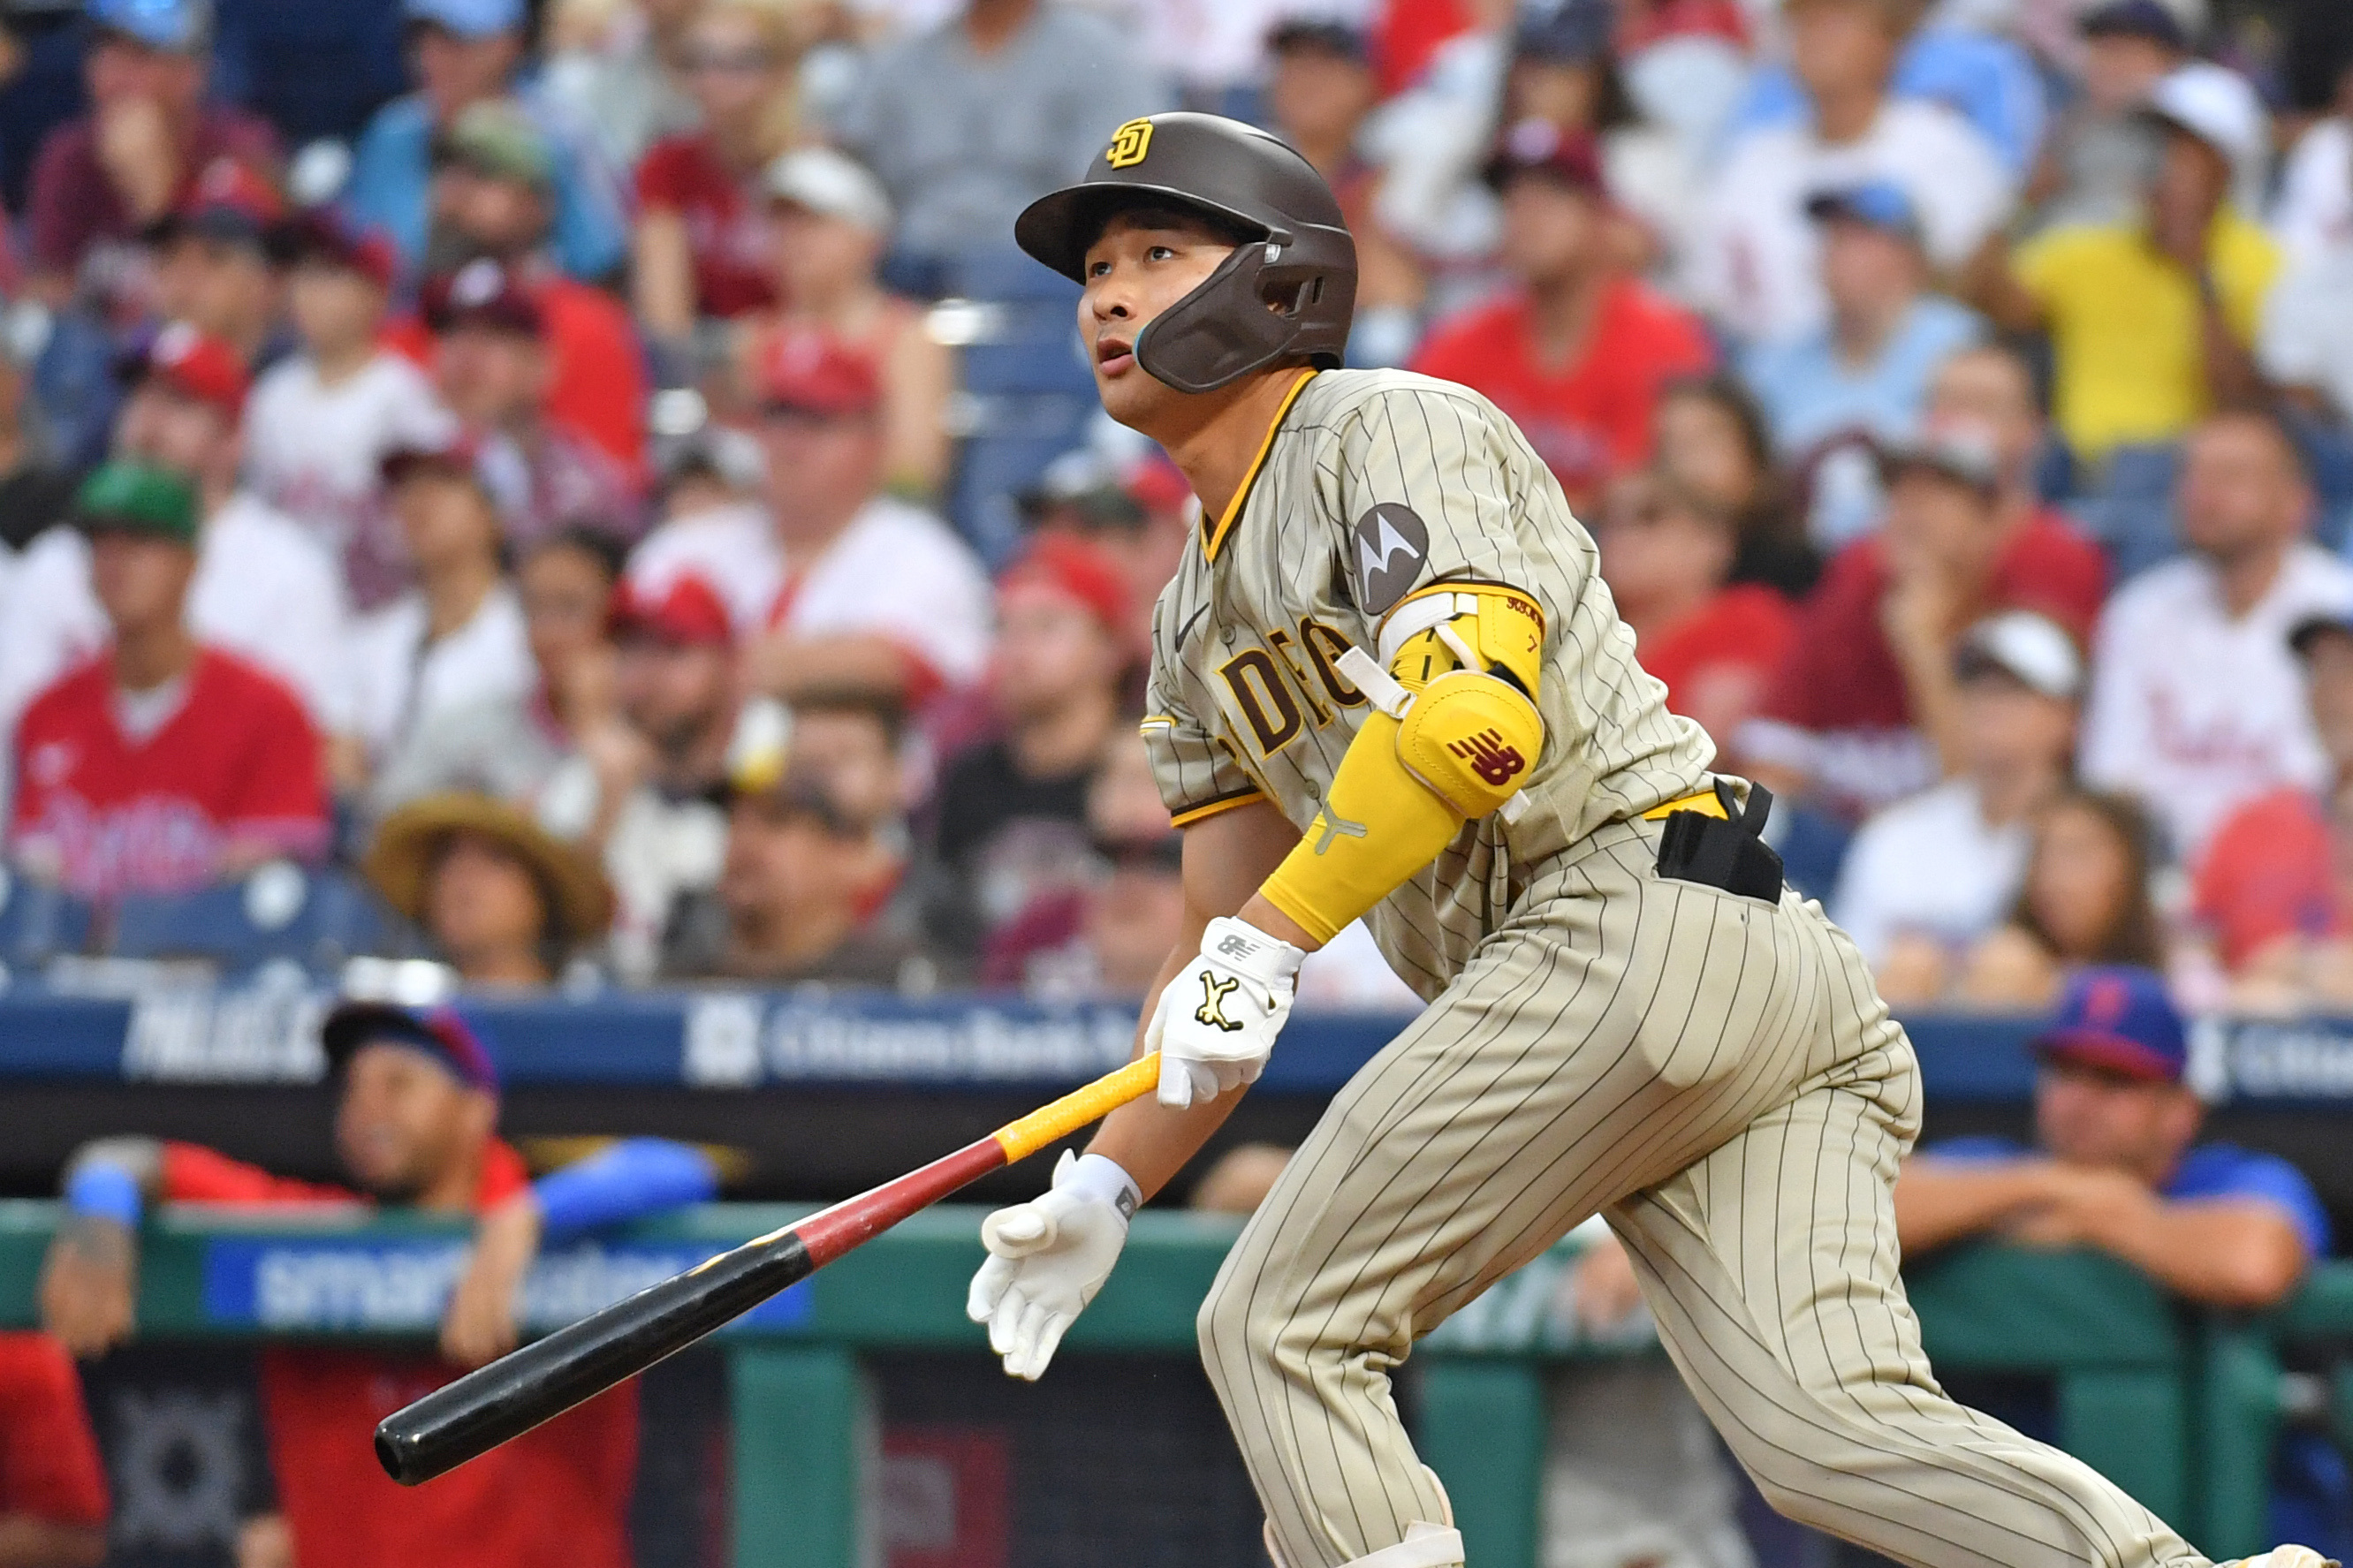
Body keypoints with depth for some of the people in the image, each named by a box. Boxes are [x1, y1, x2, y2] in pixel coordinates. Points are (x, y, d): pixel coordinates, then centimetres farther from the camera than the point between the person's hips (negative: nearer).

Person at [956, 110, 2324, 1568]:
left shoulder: (1394, 429, 1)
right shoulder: (1198, 623, 29)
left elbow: (1473, 717, -17)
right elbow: (1222, 967, 30)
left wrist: (1269, 942, -18)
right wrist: (1103, 1189, 19)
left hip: (1635, 917, -8)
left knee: (1283, 1328, -5)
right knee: (1833, 1424, -13)